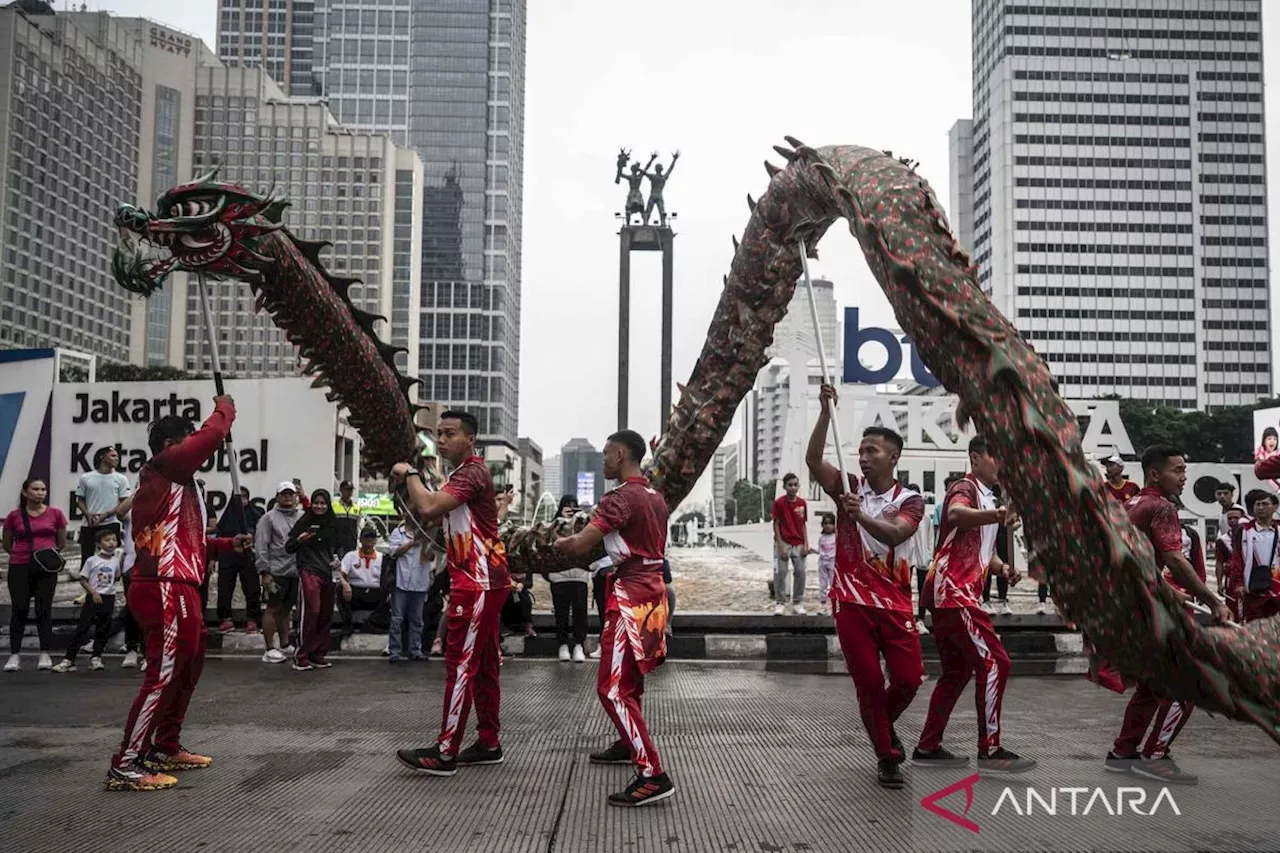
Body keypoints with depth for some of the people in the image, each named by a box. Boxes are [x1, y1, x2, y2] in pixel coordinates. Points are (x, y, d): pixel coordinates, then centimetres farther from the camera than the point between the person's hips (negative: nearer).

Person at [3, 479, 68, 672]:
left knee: (44, 610, 0)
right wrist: (25, 553, 1)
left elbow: (62, 543, 12)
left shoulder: (55, 514, 4)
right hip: (19, 568, 0)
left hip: (47, 568, 0)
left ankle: (45, 655, 6)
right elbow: (7, 546, 12)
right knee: (19, 610, -1)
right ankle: (14, 655, 5)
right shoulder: (14, 516, 3)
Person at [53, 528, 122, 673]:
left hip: (108, 598, 4)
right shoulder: (92, 560, -5)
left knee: (103, 630, 7)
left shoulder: (116, 561, 5)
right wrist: (93, 592, -14)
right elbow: (83, 579, -5)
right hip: (93, 598, -4)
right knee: (82, 628, -5)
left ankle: (96, 658, 18)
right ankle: (68, 659, -2)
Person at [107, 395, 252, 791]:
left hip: (178, 588, 11)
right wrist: (224, 408, 2)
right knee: (164, 675, -11)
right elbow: (211, 437, -17)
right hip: (164, 590, -11)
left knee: (188, 669, 18)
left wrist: (228, 545, 16)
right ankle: (125, 766, -7)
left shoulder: (173, 481, 22)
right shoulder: (162, 468, -6)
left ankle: (165, 748, 28)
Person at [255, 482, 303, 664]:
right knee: (273, 608, -2)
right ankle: (270, 650, 1)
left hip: (296, 571, 5)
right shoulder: (269, 518, -1)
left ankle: (284, 645, 25)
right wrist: (264, 571, -11)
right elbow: (261, 547, -6)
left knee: (286, 609, 14)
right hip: (277, 572, -5)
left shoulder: (303, 517, 13)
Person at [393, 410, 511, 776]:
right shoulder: (463, 474, 20)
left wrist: (409, 474, -12)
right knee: (483, 664, 12)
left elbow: (428, 508, -27)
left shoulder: (473, 472, -15)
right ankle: (489, 743, 19)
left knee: (460, 665, -7)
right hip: (482, 581, 11)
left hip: (478, 583, -11)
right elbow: (429, 516, 20)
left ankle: (445, 753, -3)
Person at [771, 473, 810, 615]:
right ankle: (780, 603, 2)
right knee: (780, 572, -7)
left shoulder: (802, 503, 4)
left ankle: (798, 603, 11)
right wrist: (781, 546, -12)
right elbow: (776, 524, -6)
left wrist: (806, 544, 0)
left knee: (800, 572, 1)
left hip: (798, 544, 3)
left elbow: (804, 525, 9)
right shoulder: (779, 502, -7)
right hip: (784, 543, -3)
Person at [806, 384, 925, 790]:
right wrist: (826, 412, -23)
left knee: (909, 677, -1)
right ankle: (886, 757, 16)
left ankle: (883, 723, 32)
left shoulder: (910, 501, 1)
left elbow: (894, 533, -20)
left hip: (894, 602, 1)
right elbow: (813, 459, -13)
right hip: (852, 600, 0)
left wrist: (860, 515, -37)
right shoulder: (848, 488, 3)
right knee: (868, 682, 1)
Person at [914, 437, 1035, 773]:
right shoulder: (966, 488, -9)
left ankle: (928, 748, 18)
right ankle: (989, 751, -8)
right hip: (952, 590, -10)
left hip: (954, 593, 10)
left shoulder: (988, 498, 21)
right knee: (994, 661, -12)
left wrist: (1002, 567, 5)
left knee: (958, 670, 13)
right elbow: (955, 514, -35)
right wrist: (996, 515, -54)